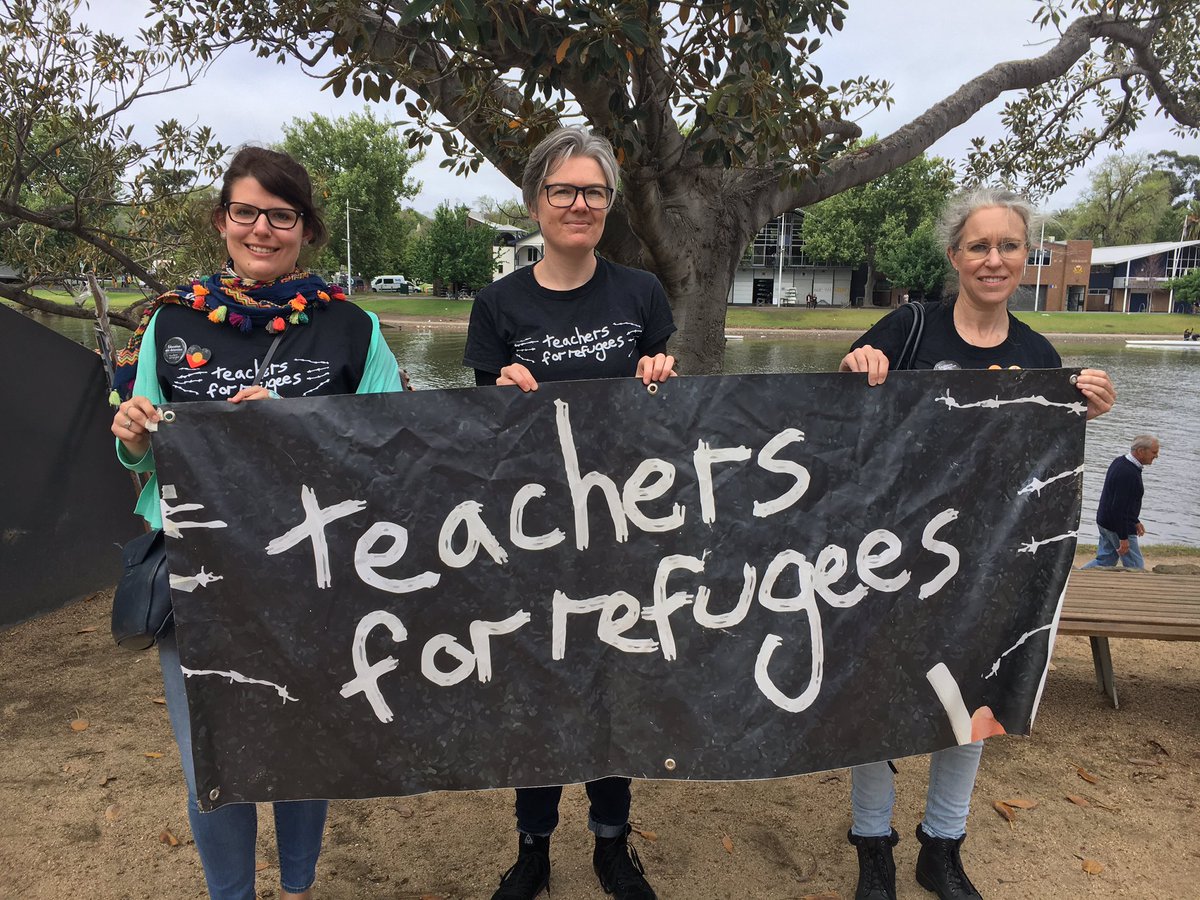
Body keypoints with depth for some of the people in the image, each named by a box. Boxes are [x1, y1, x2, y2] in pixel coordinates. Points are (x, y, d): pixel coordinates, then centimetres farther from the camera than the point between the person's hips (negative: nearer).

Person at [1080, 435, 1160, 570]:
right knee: (1136, 567, 3)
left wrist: (1135, 521, 24)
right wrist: (1123, 538, -23)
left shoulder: (1120, 462, 7)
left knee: (1105, 561, 17)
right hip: (1118, 527, -10)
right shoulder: (1128, 473, -25)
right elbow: (1120, 507, -27)